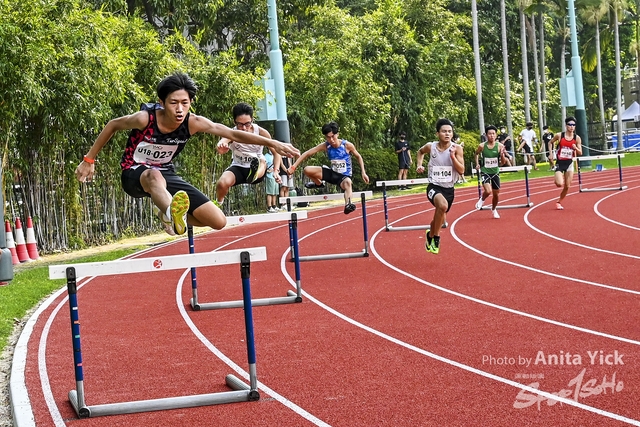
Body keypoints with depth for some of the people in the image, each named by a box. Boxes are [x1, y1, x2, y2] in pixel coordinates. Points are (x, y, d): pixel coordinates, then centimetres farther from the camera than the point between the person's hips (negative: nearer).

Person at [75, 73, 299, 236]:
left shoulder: (193, 123, -18)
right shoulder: (145, 119, -26)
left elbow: (232, 133, -15)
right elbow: (113, 125, -9)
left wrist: (271, 143, -20)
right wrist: (89, 160, -4)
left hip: (167, 175, 5)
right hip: (135, 174, -5)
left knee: (218, 222, -5)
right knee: (154, 175, -46)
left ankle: (169, 215, 18)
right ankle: (171, 215, -76)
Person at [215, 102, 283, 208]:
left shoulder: (261, 132, -18)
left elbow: (276, 153, -6)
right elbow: (223, 141, -45)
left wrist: (276, 171, -21)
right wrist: (221, 145, -70)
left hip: (258, 168, 0)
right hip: (238, 168, 0)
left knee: (262, 162, -34)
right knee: (222, 183, -28)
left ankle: (254, 175, -66)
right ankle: (218, 203, 3)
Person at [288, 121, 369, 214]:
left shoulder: (347, 145, -17)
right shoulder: (325, 146, -11)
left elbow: (358, 157, 1)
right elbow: (307, 153, -9)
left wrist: (363, 173, -1)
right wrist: (294, 166, -15)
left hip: (344, 176, -4)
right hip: (332, 174, 4)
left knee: (348, 182, -43)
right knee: (307, 170, -14)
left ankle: (348, 205, -58)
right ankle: (319, 183, 16)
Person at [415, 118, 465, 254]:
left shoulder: (457, 149, -8)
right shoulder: (430, 147, -7)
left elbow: (461, 171, -13)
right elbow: (420, 151, 18)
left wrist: (452, 156, -24)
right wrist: (419, 164, 3)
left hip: (449, 189, 3)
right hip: (434, 187, -3)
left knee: (440, 220, 20)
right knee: (443, 205, -36)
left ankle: (430, 235, 55)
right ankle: (436, 237, -16)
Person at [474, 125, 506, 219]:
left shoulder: (500, 146, -11)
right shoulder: (482, 146, -12)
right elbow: (477, 154, 12)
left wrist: (502, 155, -27)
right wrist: (477, 164, 0)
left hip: (495, 172, 2)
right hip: (485, 172, -2)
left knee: (496, 193, 12)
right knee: (488, 191, -23)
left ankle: (494, 209, 40)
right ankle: (482, 199, 13)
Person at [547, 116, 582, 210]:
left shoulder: (577, 138, -3)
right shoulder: (559, 135, -8)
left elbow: (580, 153, 0)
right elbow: (550, 142, 9)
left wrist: (575, 148, -21)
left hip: (569, 163, 3)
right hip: (559, 163, -3)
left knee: (567, 186, 3)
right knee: (560, 184, -21)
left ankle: (559, 202, 24)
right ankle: (556, 179, 15)